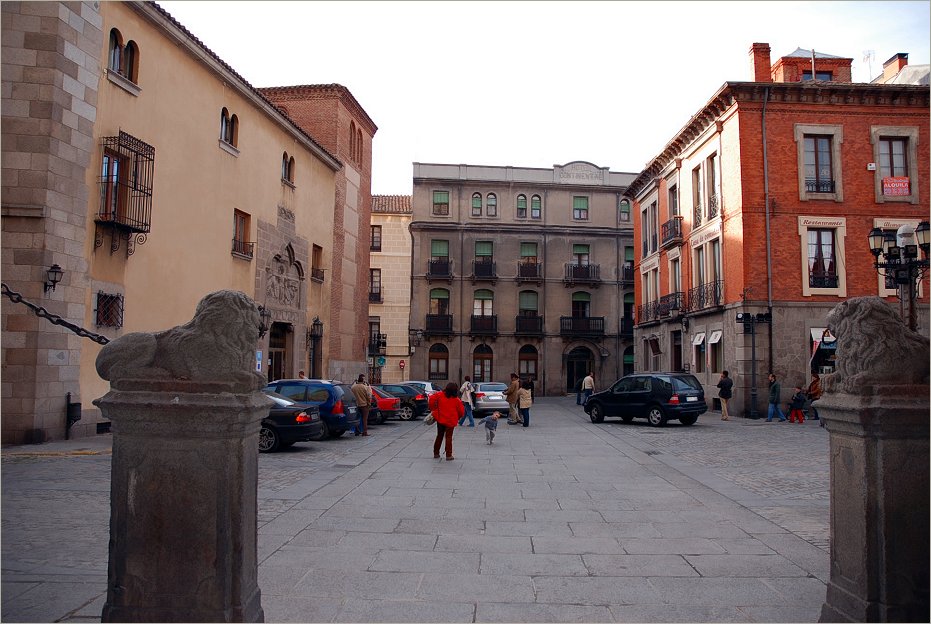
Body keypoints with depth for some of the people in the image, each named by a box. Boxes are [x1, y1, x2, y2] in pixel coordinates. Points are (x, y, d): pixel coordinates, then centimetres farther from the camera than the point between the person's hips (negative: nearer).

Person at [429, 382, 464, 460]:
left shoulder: (440, 395, -6)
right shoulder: (456, 400, -9)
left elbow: (432, 398, -14)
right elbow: (461, 411, -4)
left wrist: (433, 409, 0)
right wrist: (457, 417, 16)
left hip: (440, 419, 2)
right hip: (450, 421, -2)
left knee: (439, 436, 17)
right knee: (448, 437, 5)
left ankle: (436, 453, 24)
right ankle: (449, 455, 2)